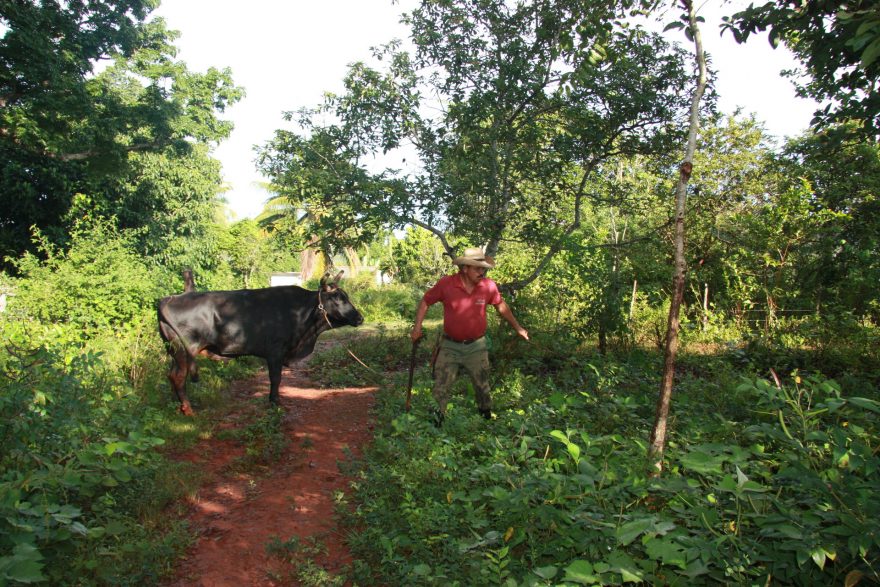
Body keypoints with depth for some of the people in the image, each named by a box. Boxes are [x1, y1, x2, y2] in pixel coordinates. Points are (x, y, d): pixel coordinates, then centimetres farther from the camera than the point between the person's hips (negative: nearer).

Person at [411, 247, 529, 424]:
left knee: (482, 388, 13)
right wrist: (417, 327, -10)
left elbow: (501, 306, 10)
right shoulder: (446, 284, -15)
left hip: (477, 346, 1)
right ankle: (437, 422, 22)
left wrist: (518, 327, 15)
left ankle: (487, 416, 33)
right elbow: (425, 302, -1)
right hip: (450, 346, -1)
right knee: (440, 389, 5)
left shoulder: (489, 286, -9)